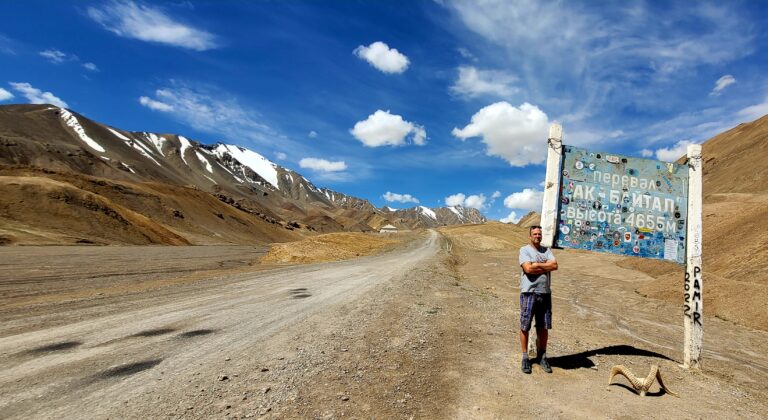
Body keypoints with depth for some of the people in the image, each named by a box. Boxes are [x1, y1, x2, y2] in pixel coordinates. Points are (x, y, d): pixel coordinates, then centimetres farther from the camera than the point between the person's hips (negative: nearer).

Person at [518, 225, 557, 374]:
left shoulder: (547, 250, 11)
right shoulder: (524, 250, -3)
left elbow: (554, 265, -5)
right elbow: (528, 268, -17)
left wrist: (537, 265, -12)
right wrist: (546, 267, -8)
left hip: (545, 293, 4)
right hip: (529, 293, -4)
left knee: (543, 327, 11)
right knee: (525, 327, 4)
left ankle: (542, 356, 26)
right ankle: (525, 358, 17)